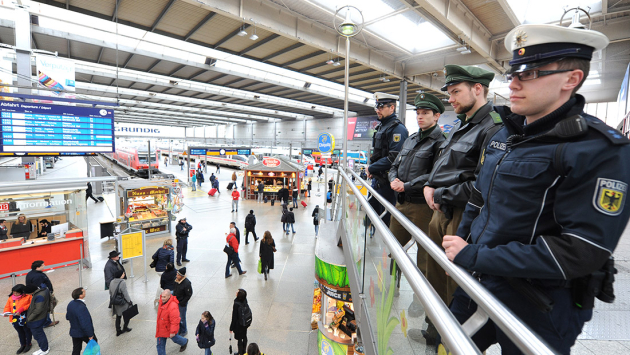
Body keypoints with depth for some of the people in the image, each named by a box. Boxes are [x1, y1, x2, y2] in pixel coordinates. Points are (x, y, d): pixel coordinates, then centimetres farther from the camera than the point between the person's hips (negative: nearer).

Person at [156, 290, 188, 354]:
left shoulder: (173, 307, -37)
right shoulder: (162, 302, -9)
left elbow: (174, 321, -31)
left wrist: (173, 332, -26)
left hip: (169, 328, -6)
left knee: (175, 338, 21)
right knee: (160, 344, 13)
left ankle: (184, 342, 50)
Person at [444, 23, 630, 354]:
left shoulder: (601, 150, -18)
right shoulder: (505, 134, 4)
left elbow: (581, 252, -24)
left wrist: (473, 256, -24)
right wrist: (460, 244, 5)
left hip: (536, 309, -6)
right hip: (476, 278, 6)